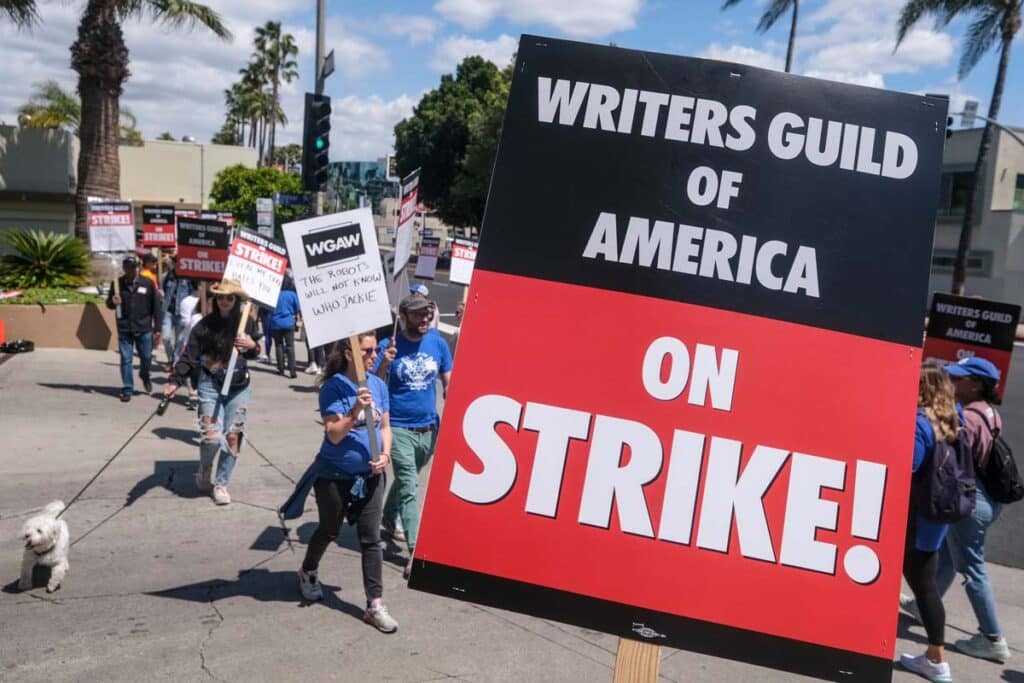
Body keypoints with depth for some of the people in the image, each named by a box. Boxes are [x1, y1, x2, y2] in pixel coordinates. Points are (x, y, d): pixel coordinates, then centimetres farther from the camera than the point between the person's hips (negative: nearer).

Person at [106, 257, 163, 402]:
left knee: (146, 357, 9)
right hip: (124, 329, 0)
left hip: (144, 328, 0)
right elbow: (109, 303, 13)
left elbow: (156, 307, 2)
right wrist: (113, 302, -13)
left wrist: (157, 329, -1)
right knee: (126, 359, 2)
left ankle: (145, 377, 40)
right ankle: (127, 389, 11)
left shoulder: (147, 284, -2)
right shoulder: (118, 284, 2)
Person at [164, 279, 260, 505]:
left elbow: (254, 353, 12)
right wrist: (175, 381, -22)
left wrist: (253, 346, -11)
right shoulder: (205, 325, -8)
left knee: (233, 437, 3)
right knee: (212, 436, -10)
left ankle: (221, 484, 21)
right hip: (211, 386, -2)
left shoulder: (247, 323, 0)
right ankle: (204, 467, 25)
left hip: (239, 387, 2)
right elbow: (189, 356, -11)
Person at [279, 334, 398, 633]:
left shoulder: (378, 385, 0)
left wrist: (385, 454, -8)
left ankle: (375, 605, 8)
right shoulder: (334, 387, -16)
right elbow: (334, 434, -20)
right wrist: (356, 410, -34)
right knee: (329, 530, 18)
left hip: (370, 476, 4)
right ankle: (308, 572, 47)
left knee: (371, 538, 2)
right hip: (335, 476, -4)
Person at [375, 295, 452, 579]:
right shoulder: (389, 345, -11)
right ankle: (415, 551, -5)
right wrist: (385, 364, -28)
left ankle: (388, 519, 48)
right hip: (399, 428, -4)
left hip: (429, 428, 4)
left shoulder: (437, 342, -1)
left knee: (405, 480, 23)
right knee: (409, 488, -8)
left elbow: (448, 383, 6)